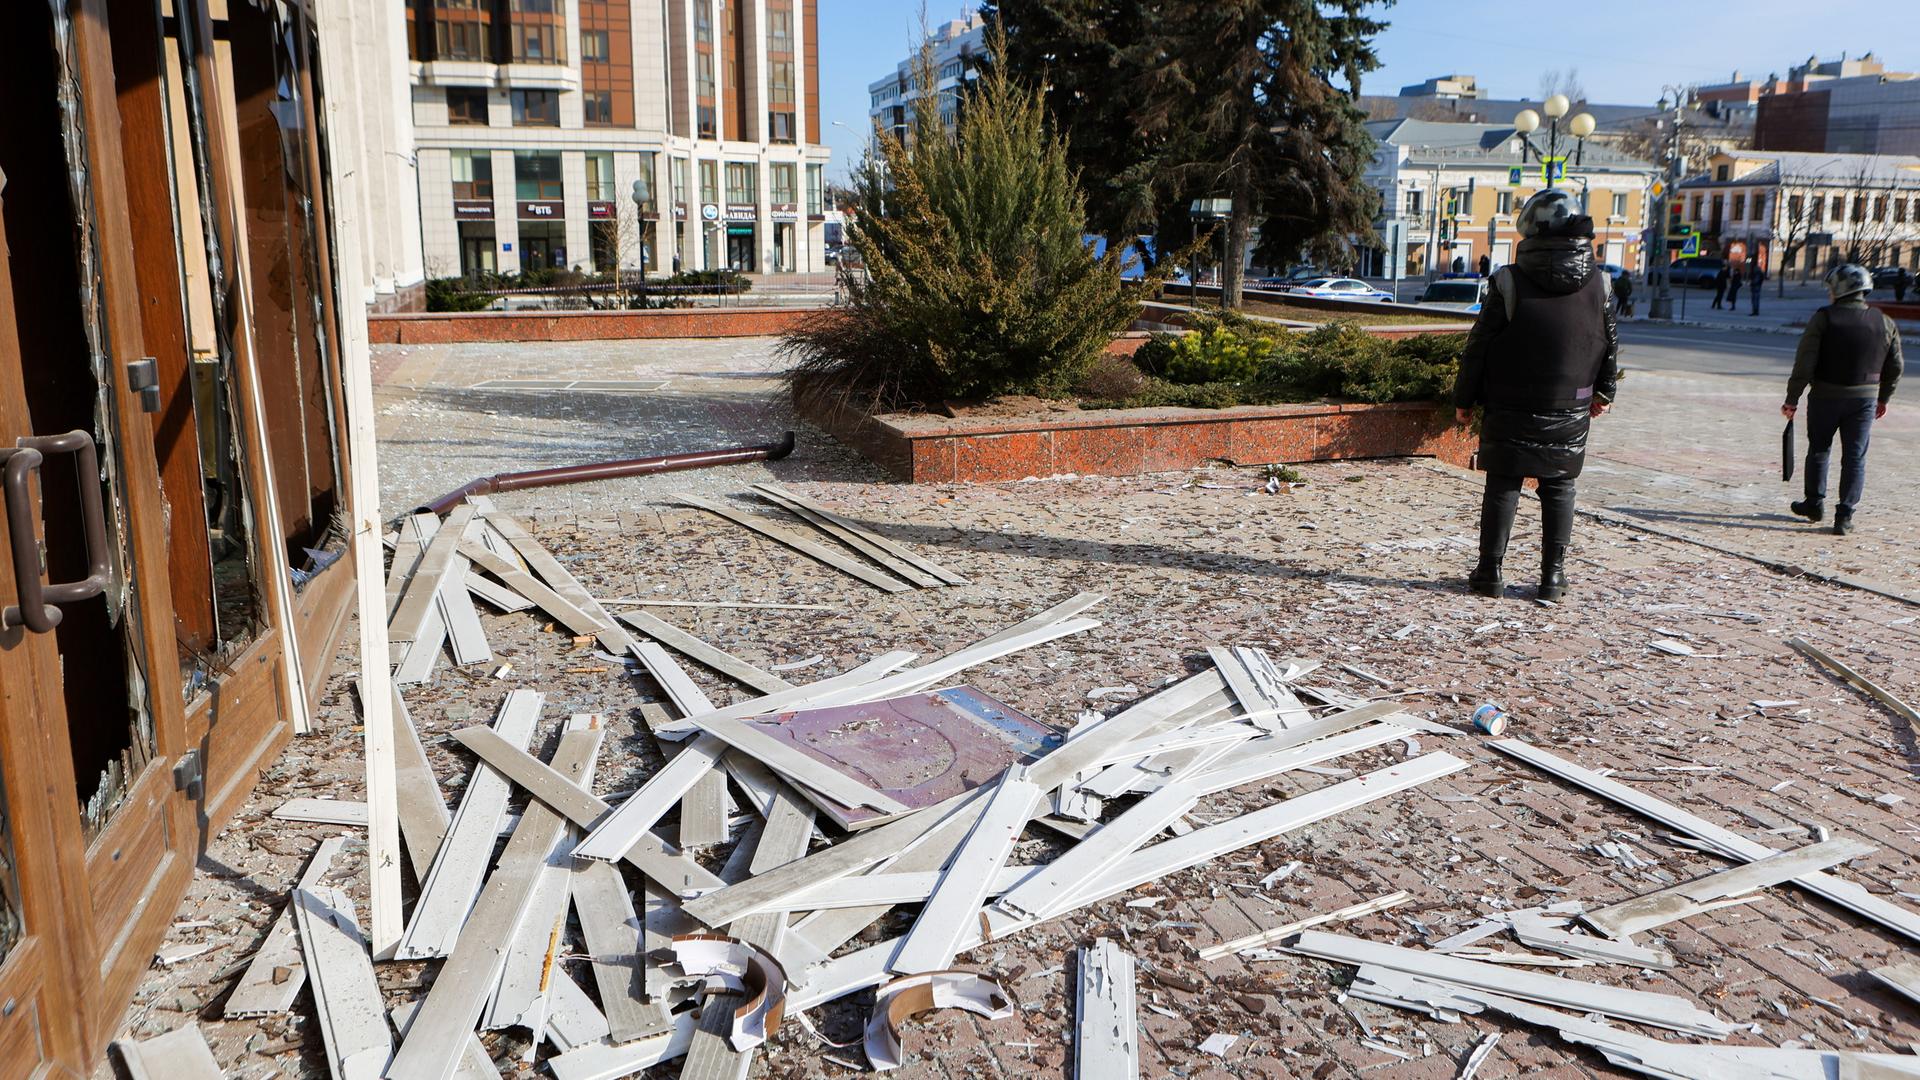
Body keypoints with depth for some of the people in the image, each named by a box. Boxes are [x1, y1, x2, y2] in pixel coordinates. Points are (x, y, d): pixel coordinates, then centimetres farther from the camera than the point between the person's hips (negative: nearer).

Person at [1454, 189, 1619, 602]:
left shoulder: (1508, 281, -10)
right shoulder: (1599, 283, 1)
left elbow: (1478, 347, -8)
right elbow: (1611, 344, 11)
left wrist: (1464, 398, 3)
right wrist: (1604, 393, 25)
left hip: (1510, 410, -2)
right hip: (1570, 411, 3)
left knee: (1503, 486, 4)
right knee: (1559, 490, 10)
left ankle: (1490, 571, 7)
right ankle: (1553, 575, 12)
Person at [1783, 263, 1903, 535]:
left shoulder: (1823, 318, -10)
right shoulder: (1885, 324, 3)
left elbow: (1804, 362, -13)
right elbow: (1895, 367, 10)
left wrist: (1792, 399, -6)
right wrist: (1883, 399, 23)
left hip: (1826, 397, -2)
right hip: (1865, 398, 2)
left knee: (1819, 450, 16)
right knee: (1855, 456, 6)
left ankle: (1815, 504, 27)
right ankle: (1845, 516, 3)